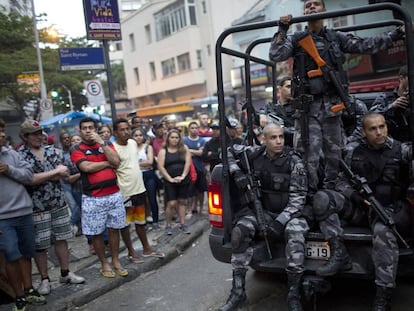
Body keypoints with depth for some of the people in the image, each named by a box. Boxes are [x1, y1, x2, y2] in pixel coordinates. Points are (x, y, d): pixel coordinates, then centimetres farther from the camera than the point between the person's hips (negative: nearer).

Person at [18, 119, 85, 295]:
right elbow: (30, 179, -21)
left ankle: (65, 273, 26)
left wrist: (40, 176, -16)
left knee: (61, 239, 13)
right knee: (40, 245, 5)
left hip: (59, 203, 4)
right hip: (37, 206, -4)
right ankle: (44, 279, 19)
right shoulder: (20, 155, -9)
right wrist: (55, 172, -15)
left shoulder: (51, 150, 6)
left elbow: (63, 173, -5)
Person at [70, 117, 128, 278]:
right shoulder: (76, 149, -2)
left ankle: (116, 261, 26)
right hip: (93, 198, -3)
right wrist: (108, 163, -7)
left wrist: (101, 142, -13)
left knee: (114, 229, 12)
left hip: (114, 194, 3)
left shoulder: (107, 143, 7)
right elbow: (87, 167, -18)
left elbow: (116, 161, -9)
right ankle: (104, 263, 23)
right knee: (96, 233, 6)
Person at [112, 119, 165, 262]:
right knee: (125, 223, 9)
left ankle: (146, 248, 32)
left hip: (139, 189, 7)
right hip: (124, 192, -7)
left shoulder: (133, 143, 4)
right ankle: (131, 251, 23)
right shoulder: (113, 149, -17)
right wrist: (118, 193, -19)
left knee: (141, 221, 19)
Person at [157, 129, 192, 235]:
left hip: (183, 181, 2)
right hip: (169, 182, -2)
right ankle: (168, 225, 9)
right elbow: (160, 166, -5)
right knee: (171, 203, -6)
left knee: (181, 202, 11)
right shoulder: (163, 151, 1)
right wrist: (170, 179, -12)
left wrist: (183, 176, -13)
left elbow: (188, 162, -3)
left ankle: (182, 224, 19)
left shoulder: (184, 148, 4)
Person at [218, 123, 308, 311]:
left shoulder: (294, 162, -10)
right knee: (239, 231, -25)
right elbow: (229, 151, 12)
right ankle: (238, 292, -13)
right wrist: (237, 173, -7)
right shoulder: (255, 154, -1)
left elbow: (298, 197, -13)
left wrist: (281, 221, -25)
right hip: (261, 210, 3)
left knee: (296, 234, -35)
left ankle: (293, 296, -21)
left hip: (287, 212, -2)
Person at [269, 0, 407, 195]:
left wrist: (396, 34, 11)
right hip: (308, 106, -3)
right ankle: (309, 195, 1)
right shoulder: (296, 39, 9)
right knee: (309, 154, -8)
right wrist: (282, 31, -10)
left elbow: (365, 46, 13)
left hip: (332, 105, 3)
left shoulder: (336, 38, 15)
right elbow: (275, 55, -2)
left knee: (334, 153, 8)